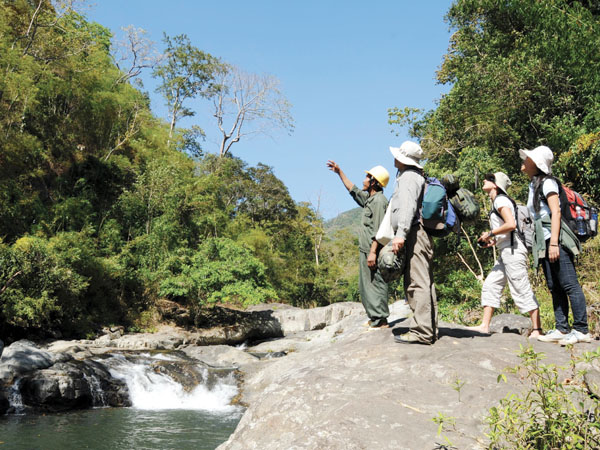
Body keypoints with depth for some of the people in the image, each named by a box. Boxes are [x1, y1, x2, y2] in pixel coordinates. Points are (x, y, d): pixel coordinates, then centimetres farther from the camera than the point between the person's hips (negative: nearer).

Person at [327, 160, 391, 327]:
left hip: (372, 251, -10)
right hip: (365, 250, 10)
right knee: (366, 285, 14)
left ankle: (381, 320, -6)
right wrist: (339, 172, 35)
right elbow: (353, 190, 34)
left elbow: (378, 230, -20)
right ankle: (374, 318, 21)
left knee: (375, 283, -8)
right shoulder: (369, 198, 17)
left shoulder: (379, 200, -13)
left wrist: (373, 252, -25)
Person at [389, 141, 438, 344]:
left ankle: (421, 331, -16)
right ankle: (430, 329, 15)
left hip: (414, 234, -11)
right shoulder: (416, 176, 26)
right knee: (424, 283, 11)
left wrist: (401, 233, -30)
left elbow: (408, 206, -21)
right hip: (421, 236, 11)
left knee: (417, 283, -14)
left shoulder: (408, 176, -7)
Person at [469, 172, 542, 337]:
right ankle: (485, 325, 8)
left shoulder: (500, 200, -9)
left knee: (522, 289, -8)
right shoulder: (497, 202, 21)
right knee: (490, 286, 7)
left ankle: (537, 329, -3)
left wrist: (490, 234, -12)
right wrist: (494, 240, 14)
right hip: (505, 252, 10)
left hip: (512, 249, -10)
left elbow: (511, 224, -23)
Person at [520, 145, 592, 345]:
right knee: (555, 287, 7)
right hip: (544, 242, 9)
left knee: (569, 284, -9)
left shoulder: (547, 182, -5)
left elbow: (556, 212, -13)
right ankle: (562, 329, 9)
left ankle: (581, 330, -8)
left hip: (556, 238, -9)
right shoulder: (533, 185, 20)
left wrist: (554, 243, -21)